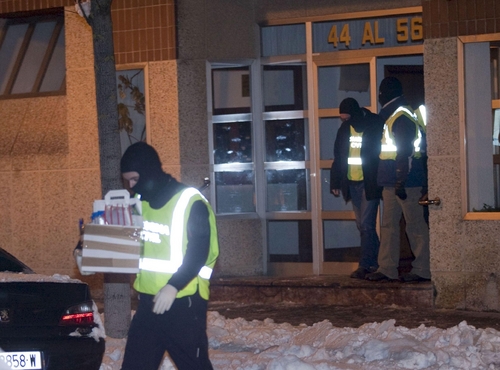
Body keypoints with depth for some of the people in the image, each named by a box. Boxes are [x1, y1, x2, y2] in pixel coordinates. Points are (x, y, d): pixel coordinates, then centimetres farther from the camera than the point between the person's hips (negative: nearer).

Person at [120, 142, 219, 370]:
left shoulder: (190, 202, -11)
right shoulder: (139, 202, 11)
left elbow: (198, 253, -17)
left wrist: (173, 286, -26)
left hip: (184, 302, -7)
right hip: (149, 300, 7)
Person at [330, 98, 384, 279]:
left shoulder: (375, 125, -8)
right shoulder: (344, 128, 7)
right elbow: (338, 158, 12)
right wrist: (336, 182, 8)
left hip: (369, 183, -6)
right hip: (352, 183, 6)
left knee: (366, 225, -9)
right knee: (362, 226, 8)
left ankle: (365, 265, -7)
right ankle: (374, 263, 14)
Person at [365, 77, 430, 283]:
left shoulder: (401, 116, -12)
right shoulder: (390, 116, 19)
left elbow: (405, 152, -20)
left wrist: (400, 182, -23)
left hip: (406, 181, -10)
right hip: (391, 182, 10)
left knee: (415, 225, -5)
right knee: (389, 224, 9)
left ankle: (422, 269, -2)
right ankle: (387, 269, 10)